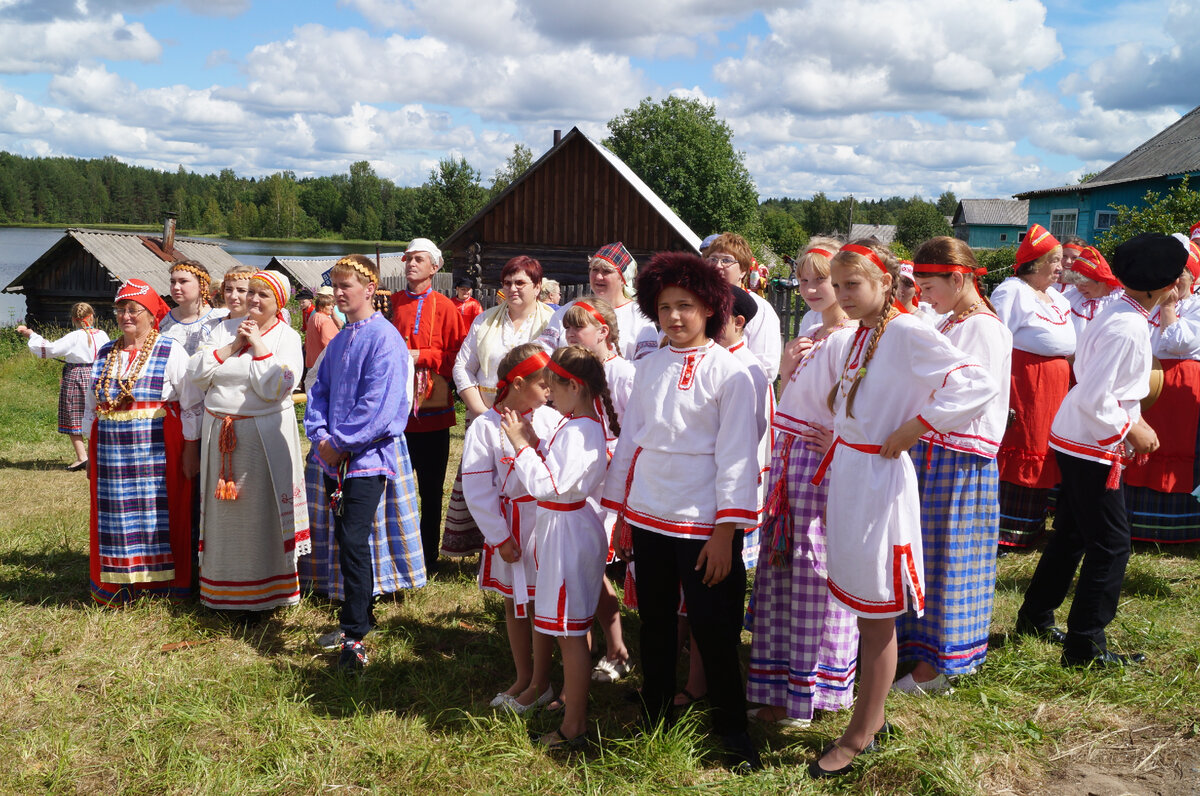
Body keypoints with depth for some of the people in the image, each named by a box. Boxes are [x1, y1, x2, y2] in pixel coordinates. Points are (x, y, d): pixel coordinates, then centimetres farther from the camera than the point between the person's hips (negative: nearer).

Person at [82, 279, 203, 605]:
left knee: (160, 514, 1)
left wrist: (190, 450, -9)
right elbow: (91, 406, 19)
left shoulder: (171, 352, -3)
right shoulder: (104, 354, 13)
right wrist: (91, 451, 16)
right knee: (116, 517, 7)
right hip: (111, 452, 5)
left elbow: (192, 406, -5)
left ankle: (164, 583, 12)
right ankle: (118, 585, 19)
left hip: (159, 452, -4)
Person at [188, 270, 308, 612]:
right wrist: (231, 347, -7)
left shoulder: (287, 337, -2)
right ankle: (223, 585, 23)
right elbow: (196, 374, 1)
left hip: (263, 436, -4)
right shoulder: (225, 329, 12)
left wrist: (258, 346, -13)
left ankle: (266, 588, 13)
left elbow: (276, 388, -16)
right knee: (223, 511, 10)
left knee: (260, 509, 1)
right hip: (220, 433, 4)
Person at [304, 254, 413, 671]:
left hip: (368, 456, -8)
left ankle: (355, 637, -5)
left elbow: (380, 403, -17)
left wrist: (342, 442, -14)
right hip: (336, 459, 8)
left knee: (353, 541, -11)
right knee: (345, 540, 12)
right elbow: (320, 390, 16)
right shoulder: (338, 342, 15)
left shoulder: (384, 337, -10)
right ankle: (358, 616, 26)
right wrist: (320, 436, -1)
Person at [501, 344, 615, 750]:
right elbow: (556, 470, 14)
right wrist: (533, 442, 4)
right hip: (565, 530, 11)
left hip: (569, 533, -11)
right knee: (571, 628, 22)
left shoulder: (579, 431, -23)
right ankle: (571, 698, 38)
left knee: (570, 631, -2)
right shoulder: (581, 425, 9)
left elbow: (548, 485, -27)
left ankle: (574, 727, 8)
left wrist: (521, 445, -21)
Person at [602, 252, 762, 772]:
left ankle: (731, 729, 21)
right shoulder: (650, 367, 8)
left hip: (701, 524, -5)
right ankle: (654, 719, 32)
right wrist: (620, 513, 11)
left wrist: (725, 532, -14)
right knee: (654, 626, 15)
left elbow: (736, 455, -11)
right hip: (647, 518, 5)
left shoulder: (728, 372, -8)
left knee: (713, 631, 2)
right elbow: (630, 438, 12)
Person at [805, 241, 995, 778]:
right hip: (845, 472, 8)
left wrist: (916, 426, -21)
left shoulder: (908, 333, -15)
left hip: (880, 478, -8)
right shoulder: (857, 337, 11)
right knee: (863, 607, 17)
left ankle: (859, 736, 17)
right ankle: (872, 719, 34)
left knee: (877, 615, 4)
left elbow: (980, 386, -23)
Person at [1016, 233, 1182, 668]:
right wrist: (1130, 431, -13)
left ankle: (1035, 618, 32)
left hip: (1075, 441, 10)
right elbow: (1093, 398, -26)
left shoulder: (1119, 313, 7)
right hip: (1093, 448, -10)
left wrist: (1133, 422, 12)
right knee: (1111, 543, -1)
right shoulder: (1129, 328, -23)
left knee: (1072, 533, 19)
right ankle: (1086, 645, 7)